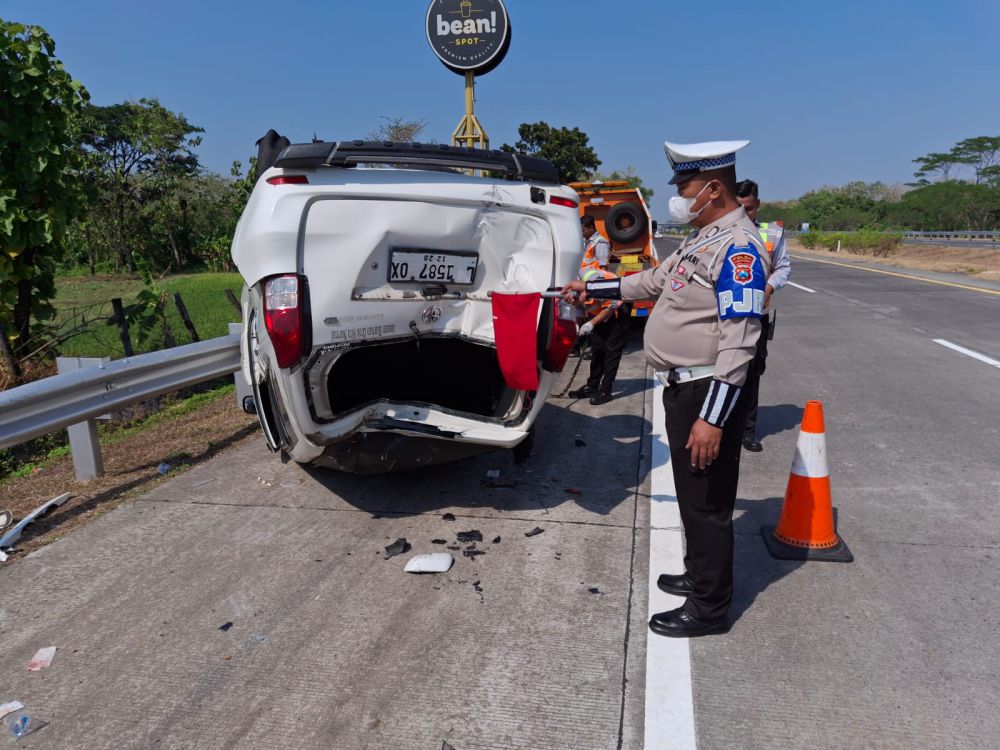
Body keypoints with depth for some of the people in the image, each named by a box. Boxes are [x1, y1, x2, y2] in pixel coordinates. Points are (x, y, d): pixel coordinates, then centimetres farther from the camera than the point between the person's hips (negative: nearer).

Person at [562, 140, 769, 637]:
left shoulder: (738, 246, -19)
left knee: (706, 502, 1)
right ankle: (699, 575, 39)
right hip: (682, 388, 10)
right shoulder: (703, 237, 13)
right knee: (691, 495, 21)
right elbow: (655, 281, 26)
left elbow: (737, 343, -24)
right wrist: (593, 288, 26)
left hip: (707, 394, -10)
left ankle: (709, 608, 15)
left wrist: (712, 418, -27)